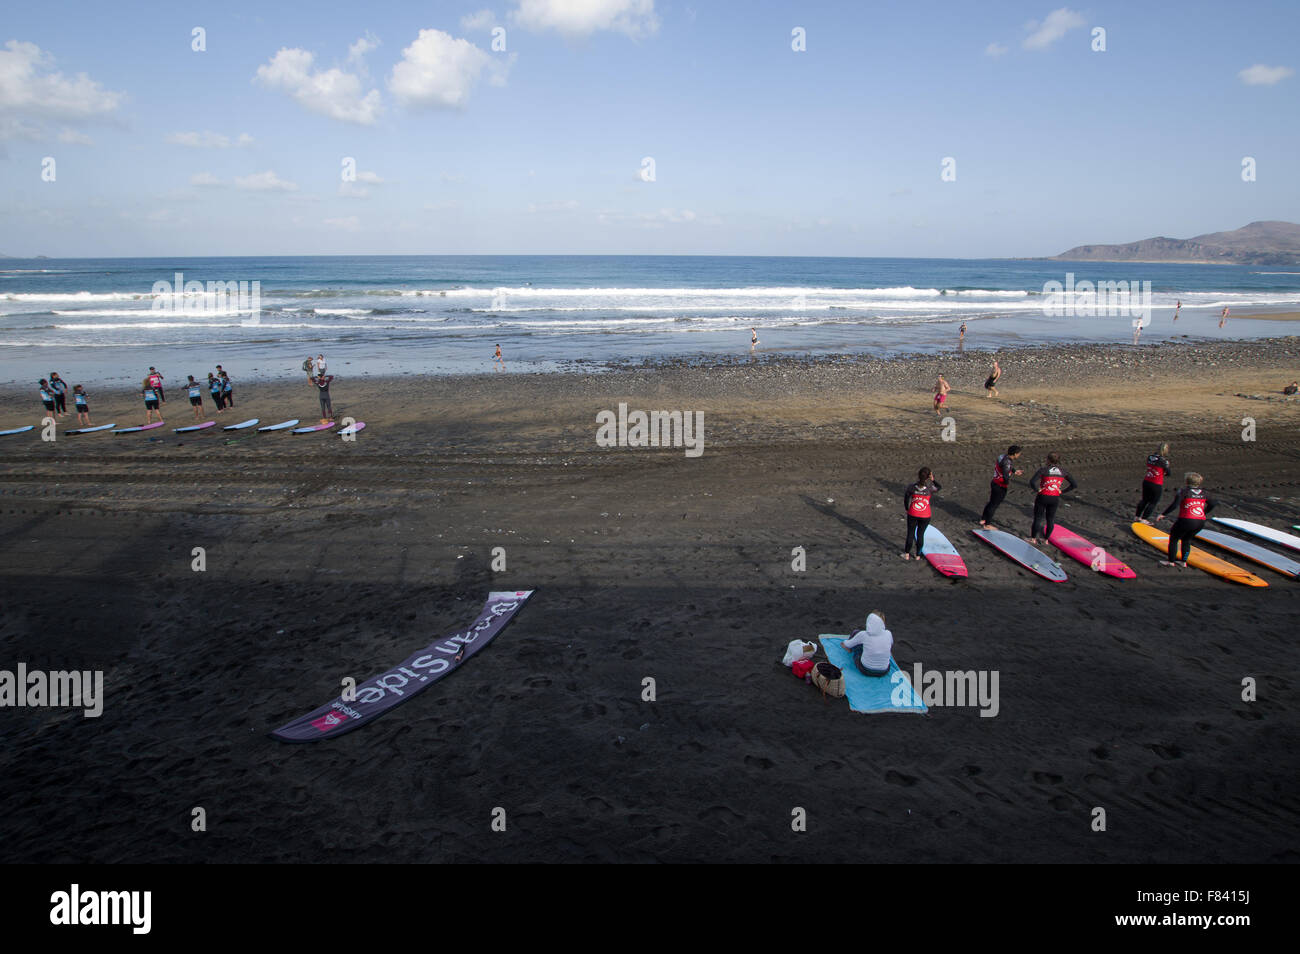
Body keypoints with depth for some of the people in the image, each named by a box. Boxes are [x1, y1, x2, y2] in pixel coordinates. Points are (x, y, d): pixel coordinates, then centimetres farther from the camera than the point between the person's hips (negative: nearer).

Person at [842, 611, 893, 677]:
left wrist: (843, 643, 25)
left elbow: (845, 645, 0)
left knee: (856, 632, 12)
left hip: (865, 670, -2)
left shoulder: (863, 635, -19)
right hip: (884, 672, 2)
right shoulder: (888, 634, -13)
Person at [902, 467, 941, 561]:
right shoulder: (929, 488, -16)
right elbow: (940, 488, 4)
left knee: (910, 533, 15)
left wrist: (907, 509, 17)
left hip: (912, 514, 1)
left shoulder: (911, 487, -12)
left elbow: (906, 497, 2)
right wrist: (933, 480, -2)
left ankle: (907, 554, 24)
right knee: (920, 534, 15)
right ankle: (918, 556, 25)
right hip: (925, 516, -1)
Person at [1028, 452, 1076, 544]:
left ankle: (1033, 538, 15)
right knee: (1050, 519, 15)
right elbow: (1074, 485, 3)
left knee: (1038, 518, 9)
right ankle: (1046, 539, 23)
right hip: (1055, 498, 3)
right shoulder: (1063, 471, 0)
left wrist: (1038, 489, -8)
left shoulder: (1044, 469, -14)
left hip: (1043, 497, -3)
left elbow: (1032, 482, -23)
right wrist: (1062, 491, 4)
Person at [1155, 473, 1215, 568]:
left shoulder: (1184, 491, -6)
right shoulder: (1203, 493, 11)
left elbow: (1174, 504, -17)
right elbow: (1212, 504, 18)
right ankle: (1183, 562, 27)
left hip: (1186, 520, -6)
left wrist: (1163, 514, -14)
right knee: (1186, 540, 24)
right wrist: (1204, 513, 31)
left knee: (1174, 538, 13)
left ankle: (1171, 561, 15)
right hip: (1201, 522, 6)